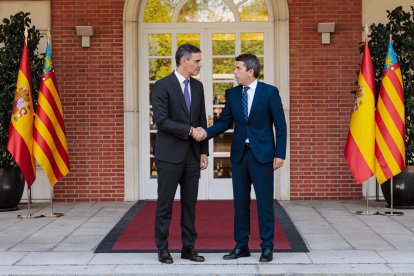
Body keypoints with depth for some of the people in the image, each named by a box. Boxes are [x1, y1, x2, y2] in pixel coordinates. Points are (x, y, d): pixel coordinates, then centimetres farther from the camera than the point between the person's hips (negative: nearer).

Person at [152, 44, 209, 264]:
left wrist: (204, 151, 9)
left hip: (192, 155, 6)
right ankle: (162, 248, 13)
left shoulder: (198, 87, 10)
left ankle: (188, 247, 17)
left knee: (190, 203, 9)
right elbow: (161, 121, -17)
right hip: (169, 154, -6)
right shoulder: (163, 86, -10)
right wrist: (189, 130, -16)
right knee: (165, 203, 3)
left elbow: (202, 121, 13)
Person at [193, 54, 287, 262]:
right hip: (239, 154, 5)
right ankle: (241, 245, 19)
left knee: (264, 202, 0)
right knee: (240, 201, 9)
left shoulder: (269, 92, -6)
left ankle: (267, 247, 10)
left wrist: (280, 154, -10)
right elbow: (225, 121, 9)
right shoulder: (233, 93, 7)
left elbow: (280, 125, -5)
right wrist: (206, 132, -9)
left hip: (262, 154, -4)